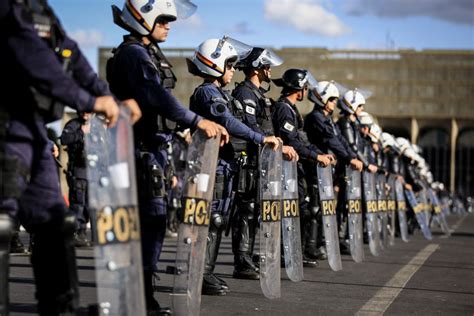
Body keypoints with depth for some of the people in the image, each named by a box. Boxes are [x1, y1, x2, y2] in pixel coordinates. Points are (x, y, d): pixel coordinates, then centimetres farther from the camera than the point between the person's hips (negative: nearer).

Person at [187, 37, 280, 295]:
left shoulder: (220, 93, 20)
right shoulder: (206, 92, -12)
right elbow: (227, 123, -23)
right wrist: (261, 139, -24)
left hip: (223, 165, 10)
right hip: (212, 164, -10)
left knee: (217, 220, 11)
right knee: (211, 219, -10)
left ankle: (207, 272, 16)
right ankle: (201, 275, -9)